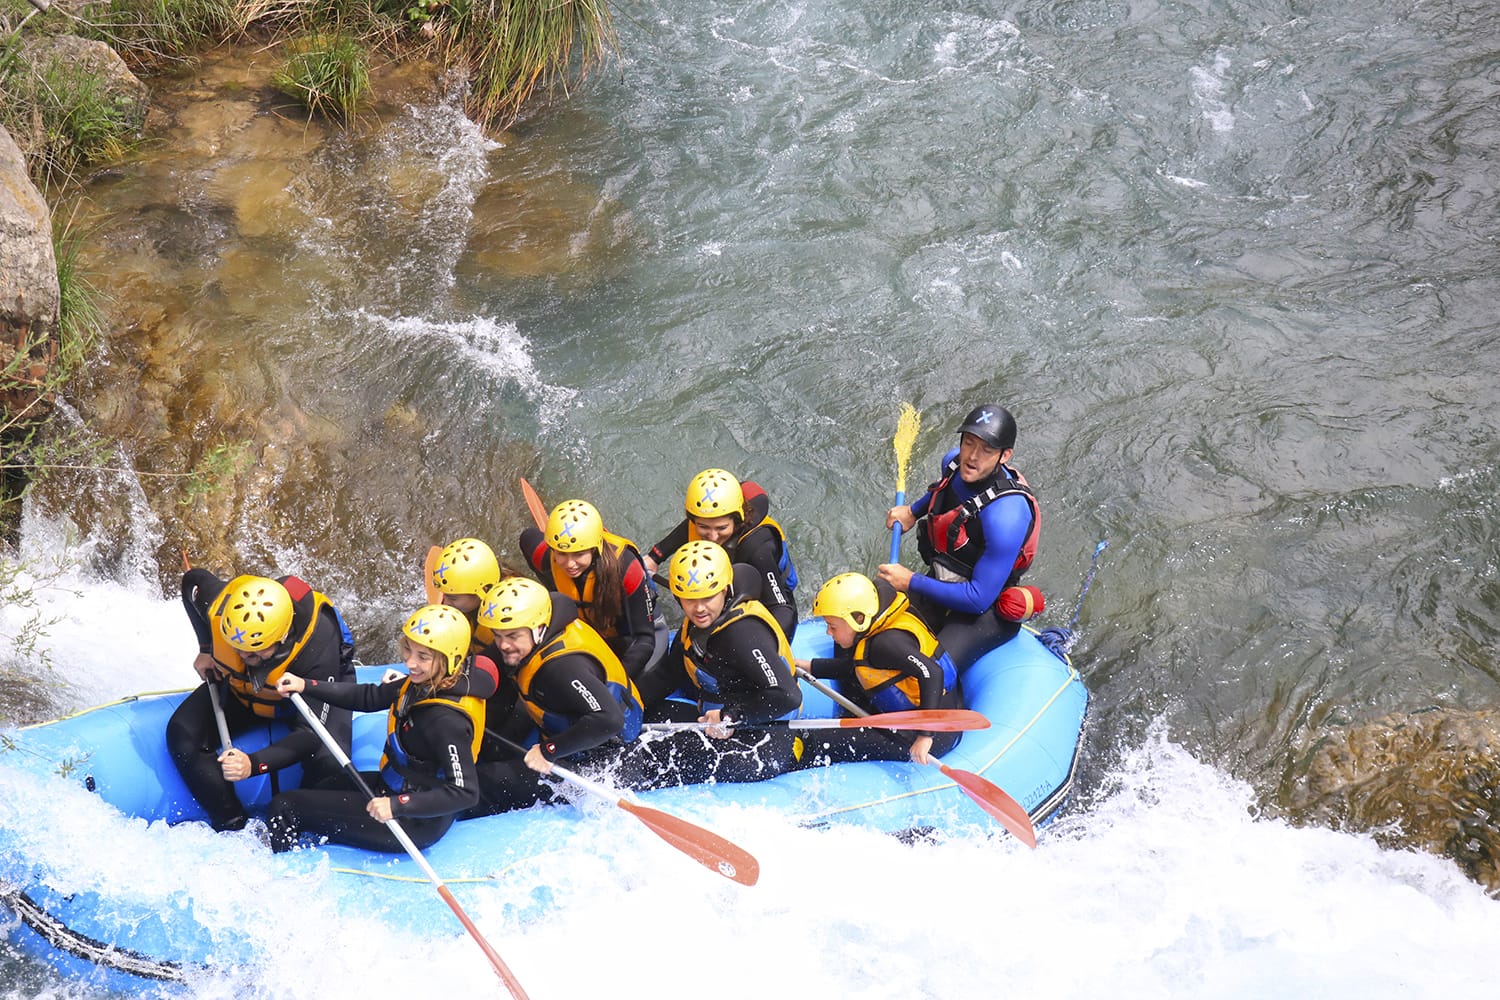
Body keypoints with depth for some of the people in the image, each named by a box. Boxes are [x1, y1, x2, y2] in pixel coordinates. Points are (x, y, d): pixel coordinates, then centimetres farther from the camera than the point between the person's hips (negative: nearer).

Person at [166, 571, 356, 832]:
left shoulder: (319, 647, -42)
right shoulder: (219, 607, -32)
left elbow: (310, 734, -38)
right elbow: (193, 579, -5)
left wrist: (254, 765, -51)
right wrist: (206, 649, 1)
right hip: (241, 688, 4)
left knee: (328, 763, -30)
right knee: (183, 735, -18)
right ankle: (232, 827, -6)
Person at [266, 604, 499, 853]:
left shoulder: (447, 720, -32)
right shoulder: (425, 682, -6)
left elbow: (466, 792, -33)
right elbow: (371, 698, 5)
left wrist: (397, 805, -36)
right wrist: (307, 686, -3)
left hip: (417, 823, -9)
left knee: (284, 808, -3)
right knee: (317, 782, 27)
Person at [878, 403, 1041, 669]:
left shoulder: (1005, 516, -32)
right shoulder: (954, 463, -8)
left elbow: (978, 599, -28)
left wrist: (912, 582, -22)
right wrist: (912, 511, 9)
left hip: (983, 614, -7)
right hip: (940, 583, 8)